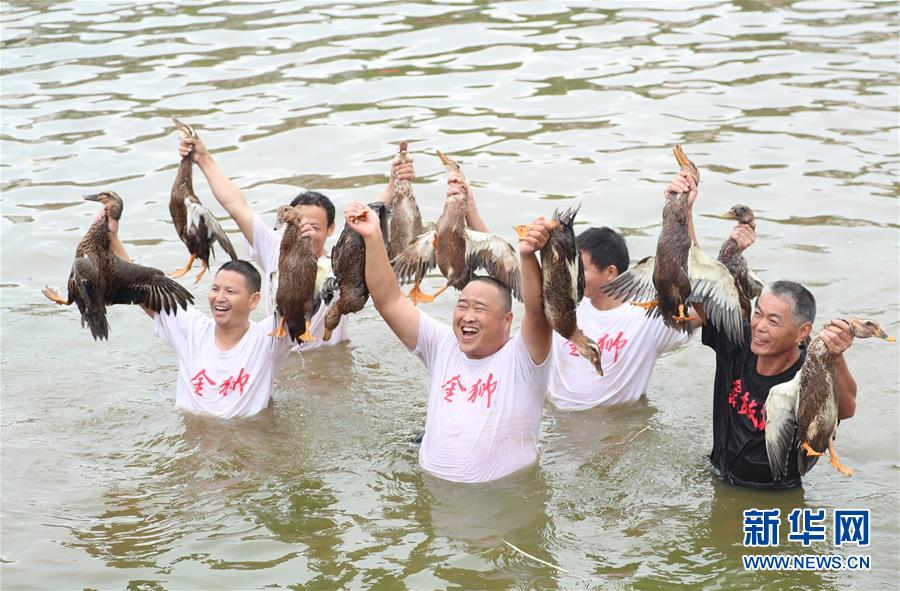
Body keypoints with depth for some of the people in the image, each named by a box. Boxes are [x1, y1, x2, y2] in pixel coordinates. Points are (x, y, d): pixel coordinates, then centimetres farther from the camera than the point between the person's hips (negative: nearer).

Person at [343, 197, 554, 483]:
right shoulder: (443, 345, 7)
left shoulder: (521, 359, -5)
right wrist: (373, 237, -10)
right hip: (430, 487, 4)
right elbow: (389, 299, 2)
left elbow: (536, 312, -25)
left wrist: (528, 256, -41)